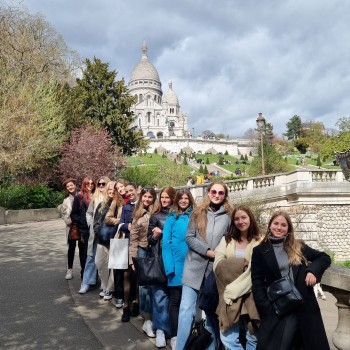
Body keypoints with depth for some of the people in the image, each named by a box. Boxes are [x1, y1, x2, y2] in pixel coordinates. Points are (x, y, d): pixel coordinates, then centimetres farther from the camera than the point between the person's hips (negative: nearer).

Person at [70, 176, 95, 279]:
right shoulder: (79, 197, 1)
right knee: (84, 253, 5)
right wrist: (82, 221, -11)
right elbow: (73, 215, 1)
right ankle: (84, 276, 17)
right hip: (84, 230, -1)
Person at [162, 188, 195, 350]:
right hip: (176, 263, -1)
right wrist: (169, 266, -11)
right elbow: (166, 243, -3)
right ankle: (175, 336, 18)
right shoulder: (172, 218, 1)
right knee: (175, 300, 6)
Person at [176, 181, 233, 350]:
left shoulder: (228, 216, 3)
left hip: (216, 269, 0)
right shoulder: (198, 213, 4)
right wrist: (208, 252, -11)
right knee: (186, 309, -2)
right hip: (195, 267, 0)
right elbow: (189, 238, -1)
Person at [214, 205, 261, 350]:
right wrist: (244, 264, -11)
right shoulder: (226, 240, 12)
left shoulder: (260, 242, 0)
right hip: (229, 296, 2)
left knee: (253, 338, 8)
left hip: (250, 296, -2)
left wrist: (235, 289, -14)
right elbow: (218, 266, 0)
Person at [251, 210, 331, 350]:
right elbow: (257, 283, -1)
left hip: (305, 304, 3)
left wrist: (313, 270, -6)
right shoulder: (260, 251, 2)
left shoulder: (298, 246, 8)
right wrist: (266, 307, -11)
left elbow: (324, 257, 14)